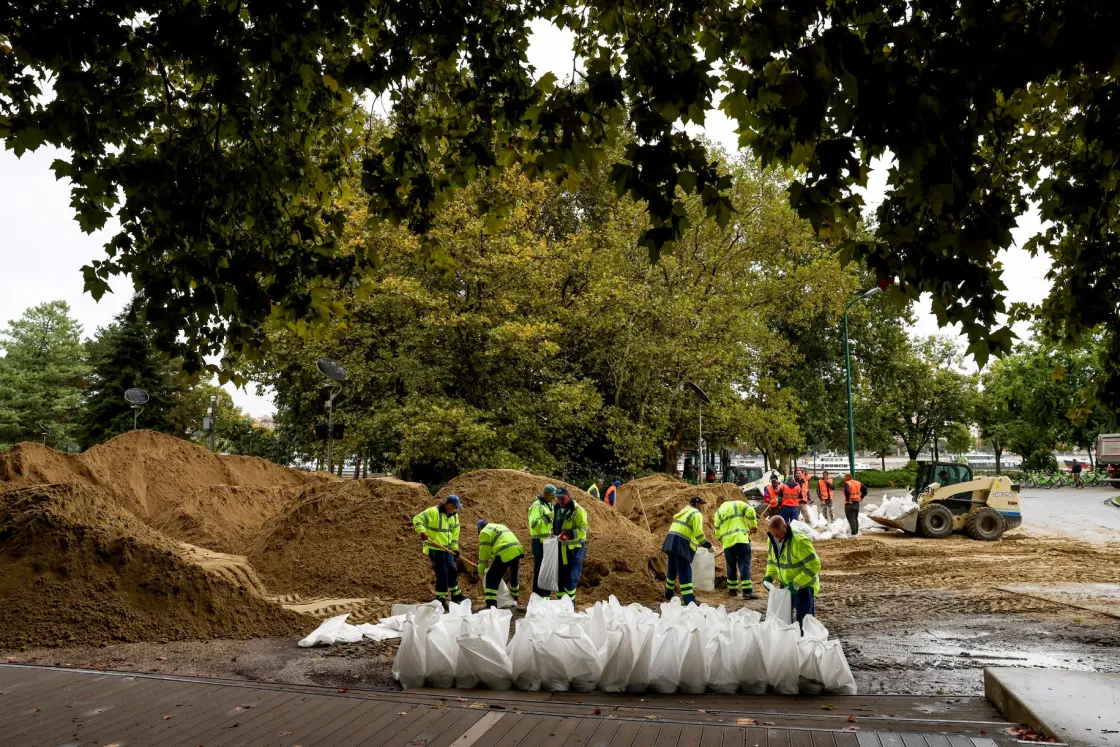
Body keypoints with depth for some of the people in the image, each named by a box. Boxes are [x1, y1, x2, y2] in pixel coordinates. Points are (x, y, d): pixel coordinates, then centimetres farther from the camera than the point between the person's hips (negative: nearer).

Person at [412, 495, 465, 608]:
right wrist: (422, 531, -34)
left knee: (452, 570, 13)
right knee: (442, 573, -7)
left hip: (447, 548, 8)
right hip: (434, 548, -8)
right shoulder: (433, 512, -16)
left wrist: (455, 548, 12)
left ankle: (456, 595, 29)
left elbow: (455, 533, 16)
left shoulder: (454, 516, 9)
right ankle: (441, 599, 5)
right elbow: (417, 519, -20)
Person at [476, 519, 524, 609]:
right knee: (514, 575, 29)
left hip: (505, 553, -8)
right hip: (517, 550, 8)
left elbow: (484, 552, 3)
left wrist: (481, 570, 12)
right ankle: (514, 600, 44)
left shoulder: (485, 532, 5)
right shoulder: (500, 526, 31)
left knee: (492, 578, -2)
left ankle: (491, 604, -12)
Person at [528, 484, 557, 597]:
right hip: (540, 542, -9)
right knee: (540, 569, -7)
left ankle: (546, 595, 22)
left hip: (548, 541, 9)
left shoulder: (548, 505, 16)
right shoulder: (537, 506, -13)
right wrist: (547, 517, -24)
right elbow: (533, 523, -24)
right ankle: (538, 595, -1)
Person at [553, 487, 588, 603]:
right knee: (560, 576, 12)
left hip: (574, 549, -7)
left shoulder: (577, 510, -12)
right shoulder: (557, 509, 12)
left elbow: (583, 529, -19)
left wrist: (569, 533, -31)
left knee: (571, 577, -4)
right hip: (560, 549, 7)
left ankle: (570, 601, 8)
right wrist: (553, 531, 9)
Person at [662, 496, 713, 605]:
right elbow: (698, 533, -13)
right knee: (685, 572, -11)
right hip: (681, 544, -8)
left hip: (671, 541, 8)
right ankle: (689, 599, -15)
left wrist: (695, 543, 33)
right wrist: (708, 546, -6)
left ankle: (668, 595, 31)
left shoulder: (683, 512, 26)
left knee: (672, 570, 19)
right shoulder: (697, 514, -2)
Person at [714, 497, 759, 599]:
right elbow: (750, 511, -6)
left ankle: (732, 590, 22)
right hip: (741, 539, -3)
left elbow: (718, 533, 15)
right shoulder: (738, 504, 13)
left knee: (731, 567, 16)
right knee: (744, 565, -5)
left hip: (727, 542, 3)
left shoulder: (718, 513, 19)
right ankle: (747, 591, -11)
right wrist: (753, 525, 4)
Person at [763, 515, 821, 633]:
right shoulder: (772, 540, -5)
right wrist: (769, 576, -3)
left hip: (804, 586, -7)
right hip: (785, 585, 7)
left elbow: (814, 565, -28)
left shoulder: (800, 541, -29)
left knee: (803, 622, -1)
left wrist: (797, 583, -29)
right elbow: (771, 559, 13)